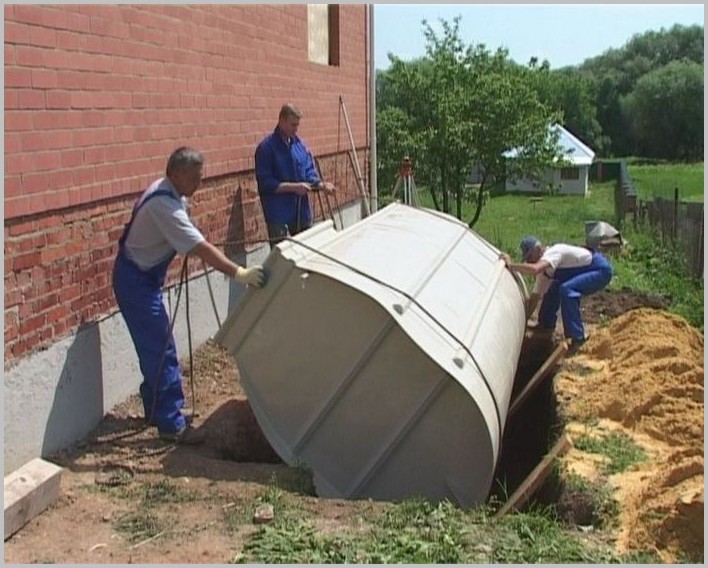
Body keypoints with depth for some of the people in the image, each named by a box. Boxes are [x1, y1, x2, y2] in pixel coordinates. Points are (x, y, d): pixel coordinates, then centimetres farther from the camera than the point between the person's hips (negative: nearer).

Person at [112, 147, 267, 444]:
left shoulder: (168, 192, 2)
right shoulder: (164, 205, -28)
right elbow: (201, 248, -34)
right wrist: (238, 273, -36)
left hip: (145, 276, 10)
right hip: (135, 280, -10)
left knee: (156, 347, 16)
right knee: (160, 350, -9)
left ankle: (156, 409, 28)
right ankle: (171, 424, -4)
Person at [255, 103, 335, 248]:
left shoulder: (300, 144, 8)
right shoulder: (266, 147, -11)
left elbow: (309, 173, 11)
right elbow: (265, 183, -16)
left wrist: (321, 184, -9)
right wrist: (294, 187, -20)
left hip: (302, 212, 6)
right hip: (279, 214, -6)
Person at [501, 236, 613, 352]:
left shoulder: (553, 253, -26)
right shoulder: (544, 269, 2)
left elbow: (534, 269, -46)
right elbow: (534, 297, 6)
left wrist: (511, 265, -35)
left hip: (601, 269, -10)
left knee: (566, 289, -29)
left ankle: (577, 338, -23)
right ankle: (546, 324, 25)